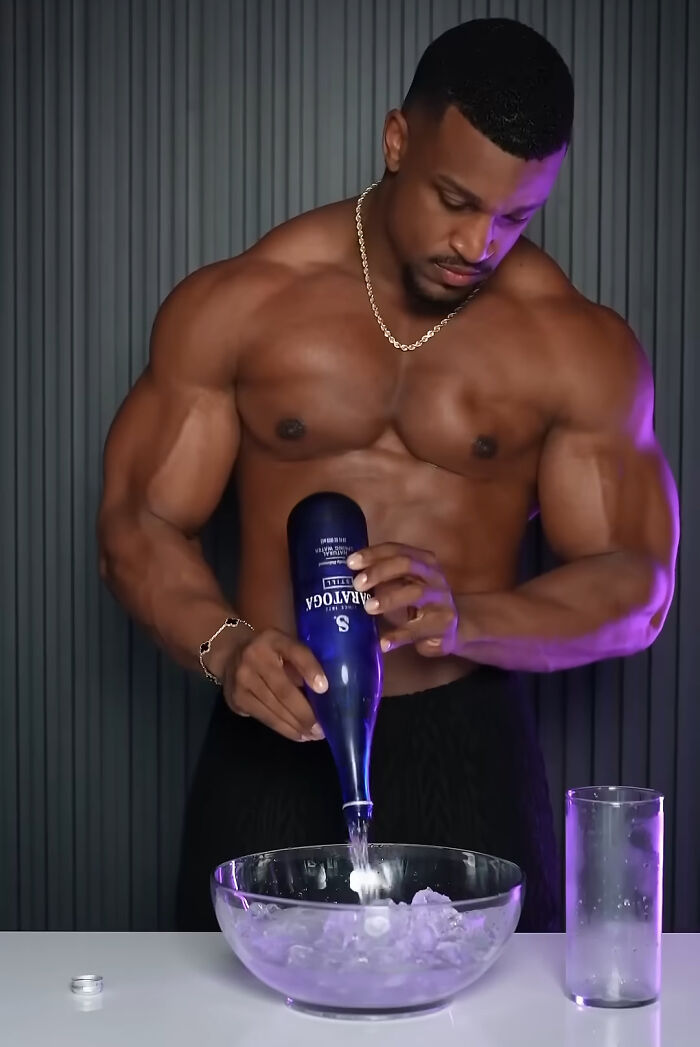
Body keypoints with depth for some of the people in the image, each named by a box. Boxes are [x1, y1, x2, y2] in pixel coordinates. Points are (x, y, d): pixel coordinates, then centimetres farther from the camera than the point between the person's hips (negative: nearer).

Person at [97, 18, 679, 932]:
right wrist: (223, 644, -22)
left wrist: (461, 619, -22)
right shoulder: (234, 306, -2)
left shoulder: (579, 346, -2)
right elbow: (139, 529, 0)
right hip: (274, 742, 0)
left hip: (468, 752, 0)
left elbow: (636, 587, -3)